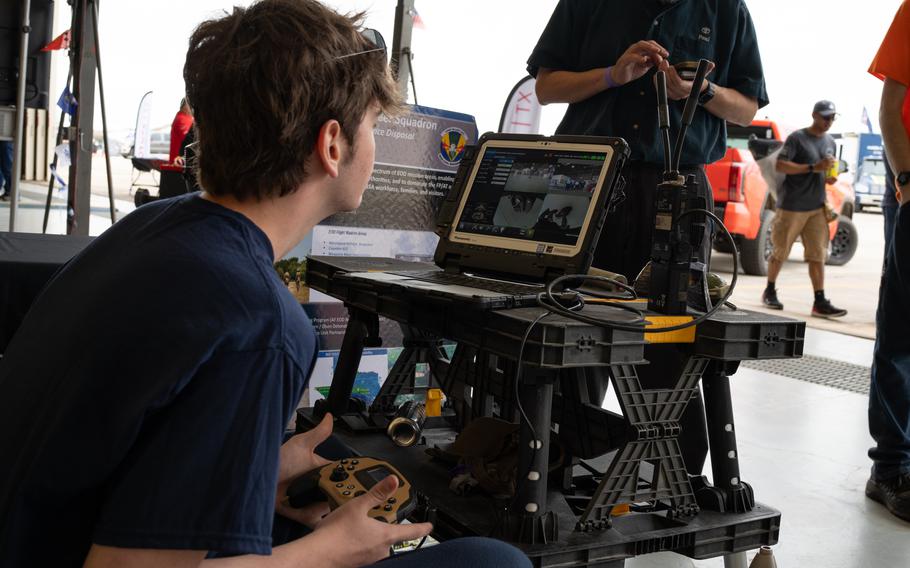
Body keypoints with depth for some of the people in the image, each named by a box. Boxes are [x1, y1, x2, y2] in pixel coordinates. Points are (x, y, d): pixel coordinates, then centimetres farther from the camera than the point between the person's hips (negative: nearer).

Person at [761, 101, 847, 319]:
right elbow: (780, 165, -14)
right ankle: (769, 291, 20)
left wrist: (829, 177, 2)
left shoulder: (830, 142, 15)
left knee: (818, 255, -1)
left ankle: (820, 302, -3)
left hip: (817, 207, 6)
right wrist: (813, 167, -21)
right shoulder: (797, 138, -5)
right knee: (780, 251, 4)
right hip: (792, 206, -5)